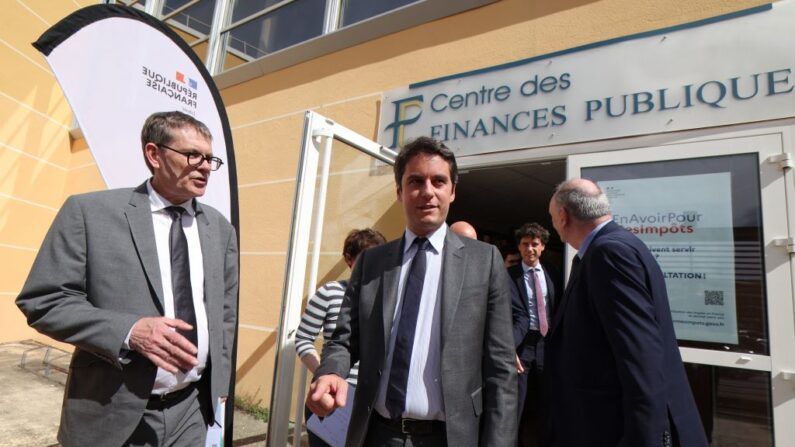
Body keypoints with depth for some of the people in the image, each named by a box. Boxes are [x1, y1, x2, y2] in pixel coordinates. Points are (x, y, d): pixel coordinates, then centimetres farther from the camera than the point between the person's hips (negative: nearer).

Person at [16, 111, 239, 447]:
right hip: (112, 415, -3)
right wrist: (129, 331, -22)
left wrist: (218, 384, 9)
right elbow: (44, 301, -9)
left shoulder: (220, 228, 4)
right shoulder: (89, 211, -7)